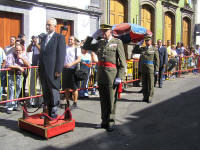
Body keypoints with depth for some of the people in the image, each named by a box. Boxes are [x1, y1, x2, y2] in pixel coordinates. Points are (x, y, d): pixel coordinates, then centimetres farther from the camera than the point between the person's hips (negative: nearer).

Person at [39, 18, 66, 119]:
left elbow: (61, 55, -10)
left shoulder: (60, 38, -3)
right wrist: (39, 68, 15)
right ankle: (46, 111, 22)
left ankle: (54, 113, 7)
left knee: (54, 92, -1)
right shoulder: (43, 38, 18)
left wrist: (58, 70, -16)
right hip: (43, 70, 7)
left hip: (53, 71, -7)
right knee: (45, 92, 12)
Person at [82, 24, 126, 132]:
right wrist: (93, 36, 11)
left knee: (111, 99, 3)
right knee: (103, 99, 12)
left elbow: (122, 62, -5)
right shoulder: (100, 43, 15)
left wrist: (119, 77, -12)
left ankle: (111, 122, 15)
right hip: (100, 74, 5)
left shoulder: (117, 42, -1)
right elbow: (86, 47, 22)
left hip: (111, 74, -5)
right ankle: (104, 121, 24)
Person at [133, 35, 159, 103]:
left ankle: (150, 98, 9)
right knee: (144, 83, 8)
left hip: (150, 68, -4)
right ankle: (145, 97, 19)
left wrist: (156, 70, -8)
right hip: (143, 68, 4)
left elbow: (157, 60, -3)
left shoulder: (154, 49, 0)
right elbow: (135, 49, 21)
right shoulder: (142, 49, 11)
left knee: (150, 84, 0)